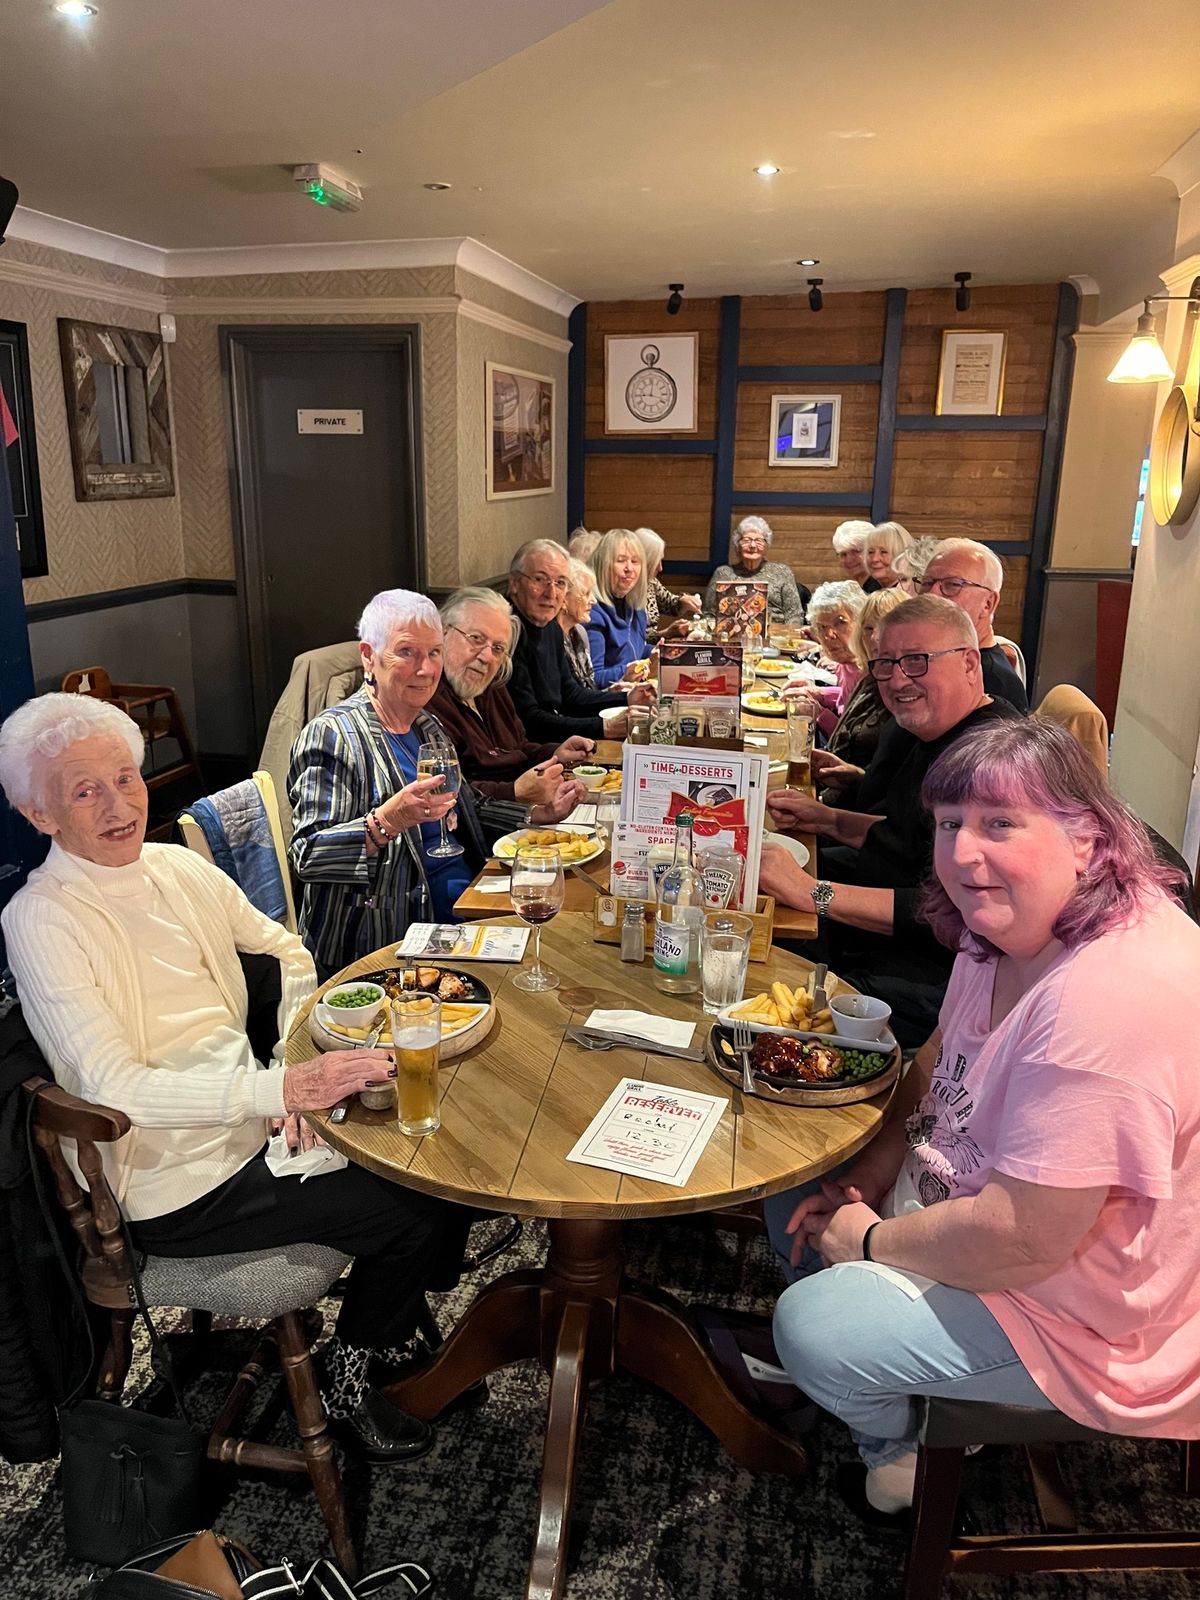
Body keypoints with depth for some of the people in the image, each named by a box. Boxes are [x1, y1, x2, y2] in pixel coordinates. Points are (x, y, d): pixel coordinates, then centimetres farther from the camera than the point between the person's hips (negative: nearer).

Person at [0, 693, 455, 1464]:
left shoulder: (178, 867, 3)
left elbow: (288, 952, 12)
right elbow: (117, 1088, -25)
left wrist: (298, 1066, -5)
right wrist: (285, 1086, -35)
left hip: (248, 1125, 7)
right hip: (179, 1184, -7)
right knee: (416, 1214, -11)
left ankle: (394, 1328, 24)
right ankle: (350, 1379, 17)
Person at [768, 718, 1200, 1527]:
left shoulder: (1110, 1002, -36)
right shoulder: (1008, 929, -6)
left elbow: (1022, 1238, -33)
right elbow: (942, 1061, 10)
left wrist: (869, 1240, -17)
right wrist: (870, 1176, -1)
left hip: (1078, 1316, -9)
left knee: (811, 1326, -13)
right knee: (795, 1196, 11)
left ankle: (900, 1460, 22)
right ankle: (924, 1398, 31)